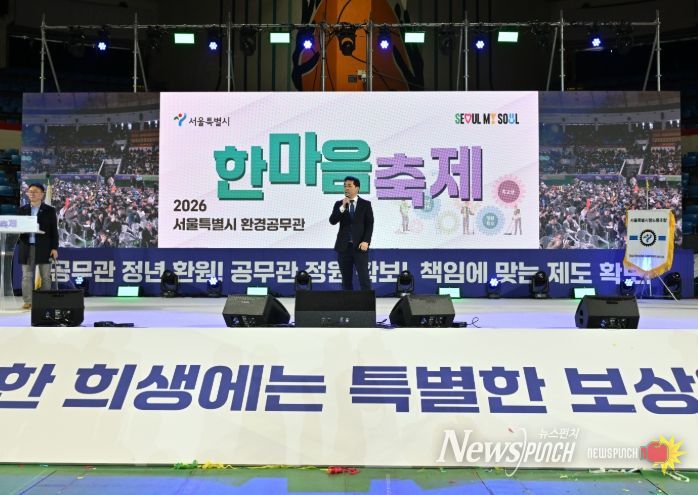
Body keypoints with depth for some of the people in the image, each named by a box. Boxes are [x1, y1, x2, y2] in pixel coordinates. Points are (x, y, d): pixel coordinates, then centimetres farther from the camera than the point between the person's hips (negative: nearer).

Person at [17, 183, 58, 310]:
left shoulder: (49, 210, 3)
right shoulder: (22, 210, 11)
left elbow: (54, 230, 0)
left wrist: (54, 248, -6)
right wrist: (19, 241, -11)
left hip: (44, 247, -3)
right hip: (26, 247, 3)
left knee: (45, 276, 1)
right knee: (27, 276, 3)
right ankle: (28, 301, 8)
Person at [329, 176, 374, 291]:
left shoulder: (365, 204, 4)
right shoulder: (339, 204, 9)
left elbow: (369, 225, -1)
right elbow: (332, 221, -5)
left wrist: (366, 241, -12)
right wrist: (342, 207, -15)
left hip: (359, 246, -2)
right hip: (343, 246, 2)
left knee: (364, 277, -5)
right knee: (346, 278, 5)